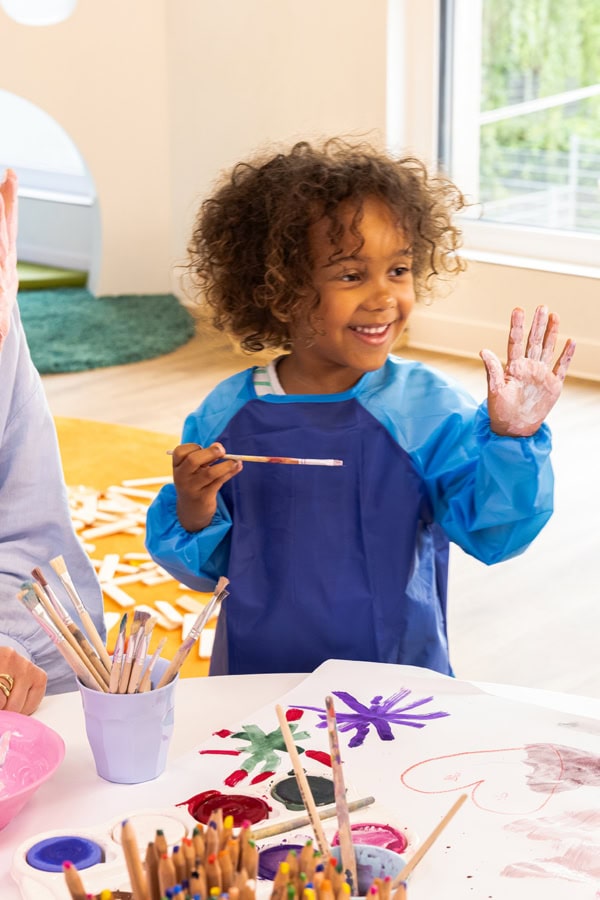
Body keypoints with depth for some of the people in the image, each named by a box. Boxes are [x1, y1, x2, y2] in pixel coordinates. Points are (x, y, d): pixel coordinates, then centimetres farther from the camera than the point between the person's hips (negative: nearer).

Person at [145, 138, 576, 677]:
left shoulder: (428, 407, -4)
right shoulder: (227, 415, 0)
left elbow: (493, 533, -9)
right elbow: (204, 570, 9)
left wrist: (511, 438, -21)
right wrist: (192, 516, -10)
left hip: (399, 680, -1)